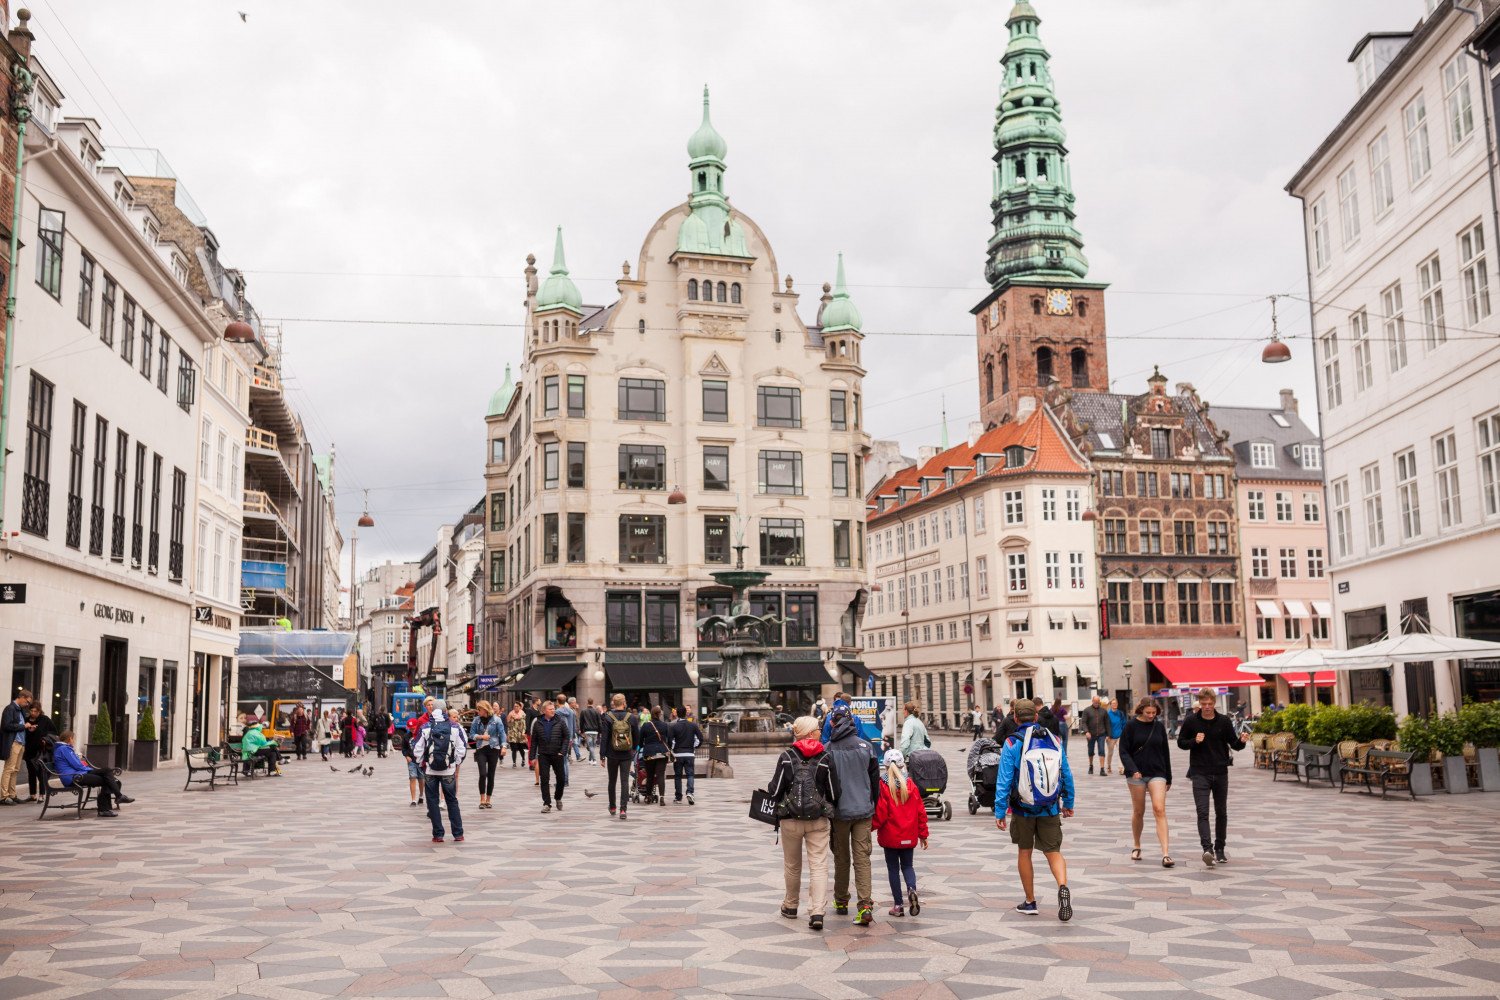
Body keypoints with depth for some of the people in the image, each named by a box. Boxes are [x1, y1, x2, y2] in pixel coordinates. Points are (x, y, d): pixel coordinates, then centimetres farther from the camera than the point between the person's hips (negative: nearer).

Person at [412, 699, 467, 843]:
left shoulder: (425, 728, -6)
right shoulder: (455, 727, -5)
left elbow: (417, 750, -3)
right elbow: (462, 748, -2)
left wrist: (422, 763, 13)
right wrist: (456, 763, 12)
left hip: (430, 771, -1)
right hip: (449, 771, 1)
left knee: (432, 801, 8)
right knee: (452, 801, 11)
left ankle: (438, 834, 6)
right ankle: (458, 834, 10)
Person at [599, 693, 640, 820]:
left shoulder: (608, 718, -8)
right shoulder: (632, 717, -3)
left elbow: (604, 738, -8)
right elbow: (637, 736, 5)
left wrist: (602, 756, -4)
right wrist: (634, 748, 24)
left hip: (612, 755, 0)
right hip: (627, 756, 0)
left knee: (612, 781, 16)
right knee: (625, 782, 1)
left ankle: (612, 807, 28)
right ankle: (623, 809, -9)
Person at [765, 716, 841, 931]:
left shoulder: (786, 757, -5)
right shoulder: (825, 759, -4)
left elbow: (775, 789, -6)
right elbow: (834, 793, 0)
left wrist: (768, 791, 16)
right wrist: (829, 809, 19)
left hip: (790, 819, 1)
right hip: (818, 820, -1)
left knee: (792, 865, 17)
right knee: (819, 865, 0)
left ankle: (790, 906, 31)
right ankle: (817, 912, -12)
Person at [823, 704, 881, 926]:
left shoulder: (829, 749, -8)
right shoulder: (865, 746, 0)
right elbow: (875, 781, 6)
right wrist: (874, 808, 17)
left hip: (840, 811, -1)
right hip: (864, 810, 2)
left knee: (841, 857, 14)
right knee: (862, 857, 2)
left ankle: (841, 901, 27)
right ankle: (865, 905, -11)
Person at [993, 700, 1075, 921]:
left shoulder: (1012, 743, -10)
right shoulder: (1054, 739, 0)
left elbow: (1004, 781, -12)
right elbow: (1067, 774, 6)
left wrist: (1000, 812, -6)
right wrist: (1068, 803, 19)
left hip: (1023, 809, -2)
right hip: (1050, 809, 2)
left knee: (1024, 852, 14)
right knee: (1053, 852, 7)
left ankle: (1030, 902, 22)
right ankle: (1063, 887, -21)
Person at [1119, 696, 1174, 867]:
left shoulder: (1159, 726, 5)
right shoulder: (1131, 726, -2)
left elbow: (1165, 752, 13)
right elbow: (1124, 751, -4)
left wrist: (1168, 777, 15)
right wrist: (1133, 770, -19)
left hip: (1157, 773, 1)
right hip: (1137, 774, -1)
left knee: (1159, 810, -13)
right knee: (1138, 812, 8)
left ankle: (1166, 854, -17)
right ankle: (1136, 847, 29)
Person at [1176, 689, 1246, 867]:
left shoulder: (1224, 721, 0)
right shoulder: (1191, 721, -3)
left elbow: (1234, 744, 5)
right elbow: (1181, 743, 5)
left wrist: (1242, 741, -18)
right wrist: (1194, 741, -15)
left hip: (1220, 773, 2)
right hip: (1200, 773, -2)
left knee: (1221, 813, 10)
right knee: (1202, 812, -14)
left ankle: (1219, 849, 22)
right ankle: (1207, 849, -23)